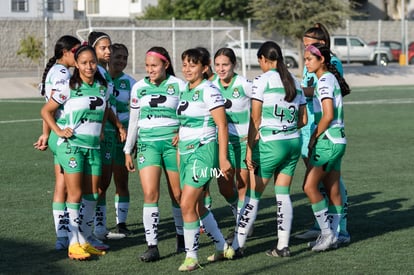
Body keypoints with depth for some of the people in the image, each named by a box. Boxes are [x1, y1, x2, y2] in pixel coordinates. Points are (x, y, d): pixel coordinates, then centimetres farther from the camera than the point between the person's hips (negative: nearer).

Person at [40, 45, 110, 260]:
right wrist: (58, 131, -10)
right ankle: (74, 244, -4)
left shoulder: (103, 88, 7)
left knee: (92, 194, 7)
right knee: (75, 194, -7)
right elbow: (46, 111, -1)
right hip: (72, 145, -5)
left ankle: (85, 239, 17)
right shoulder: (68, 88, -8)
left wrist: (100, 129, 12)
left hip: (93, 146, 5)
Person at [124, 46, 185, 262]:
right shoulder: (139, 88, 8)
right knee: (150, 194, -11)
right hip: (147, 143, 1)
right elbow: (133, 121, 14)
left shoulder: (178, 85, 0)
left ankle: (182, 236, 27)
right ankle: (152, 246, -12)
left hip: (172, 142, -1)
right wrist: (128, 151, 13)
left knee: (178, 194, 5)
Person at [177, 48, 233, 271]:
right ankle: (221, 246, 28)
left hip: (203, 151, -9)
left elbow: (222, 125, -14)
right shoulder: (185, 91, 12)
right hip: (186, 152, 9)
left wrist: (223, 158, -17)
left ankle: (192, 256, -5)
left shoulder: (208, 91, -12)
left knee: (187, 205, -13)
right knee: (197, 205, 13)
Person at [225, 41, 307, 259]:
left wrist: (249, 149, -8)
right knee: (283, 194, 11)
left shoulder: (262, 80, -8)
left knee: (253, 196, 1)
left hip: (270, 144, -6)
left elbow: (255, 120, -11)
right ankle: (283, 245, 10)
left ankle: (237, 246, 3)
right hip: (293, 143, 6)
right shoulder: (294, 82, 10)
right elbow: (303, 120, 13)